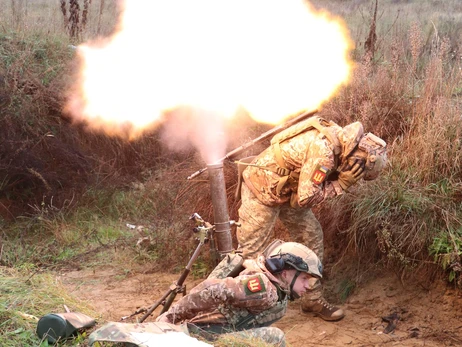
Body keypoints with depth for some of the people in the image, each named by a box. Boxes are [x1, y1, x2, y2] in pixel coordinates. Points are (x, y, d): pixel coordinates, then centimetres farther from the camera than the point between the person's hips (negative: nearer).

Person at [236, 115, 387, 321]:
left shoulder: (339, 139, -2)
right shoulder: (323, 150, -30)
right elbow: (306, 197, -27)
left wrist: (343, 180, -11)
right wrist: (341, 184, -18)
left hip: (286, 188, 9)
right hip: (263, 188, -9)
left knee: (312, 237, 11)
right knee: (249, 252, 0)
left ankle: (313, 299, 22)